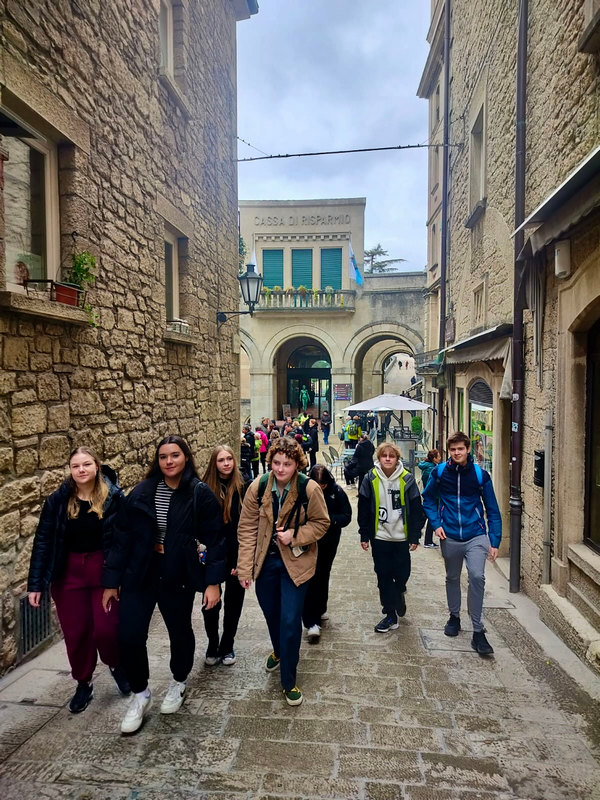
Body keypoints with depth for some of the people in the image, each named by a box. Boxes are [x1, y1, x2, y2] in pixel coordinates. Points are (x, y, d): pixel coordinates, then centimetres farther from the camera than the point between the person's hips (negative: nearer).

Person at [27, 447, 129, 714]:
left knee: (107, 629, -1)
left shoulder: (114, 497, -12)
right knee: (76, 633, 10)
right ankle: (83, 684, 34)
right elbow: (43, 542, -3)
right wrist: (36, 583, -4)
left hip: (105, 571, -2)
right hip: (68, 574, 2)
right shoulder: (58, 500, -7)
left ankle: (117, 666, 32)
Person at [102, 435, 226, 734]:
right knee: (130, 634, 0)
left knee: (180, 631, 15)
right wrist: (111, 581, 1)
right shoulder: (142, 492, -5)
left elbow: (214, 539, -8)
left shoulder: (200, 494, -11)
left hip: (178, 576, -1)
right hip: (139, 574, 2)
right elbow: (123, 536, -1)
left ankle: (178, 683, 45)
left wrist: (213, 581, -11)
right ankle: (140, 694, 27)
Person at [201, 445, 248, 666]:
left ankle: (227, 646, 35)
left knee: (233, 603, 14)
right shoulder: (205, 489, -5)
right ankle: (212, 646, 32)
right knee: (210, 604, 7)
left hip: (237, 557, -1)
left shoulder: (243, 488, -9)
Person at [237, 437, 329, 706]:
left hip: (295, 562, -3)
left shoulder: (309, 489, -20)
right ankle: (279, 651, 53)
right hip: (265, 561, 3)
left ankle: (289, 681, 20)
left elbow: (321, 522, -7)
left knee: (290, 621, -3)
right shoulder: (258, 487, -13)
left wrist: (295, 535, -22)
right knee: (271, 613, 21)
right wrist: (245, 567, -7)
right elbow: (247, 528, -7)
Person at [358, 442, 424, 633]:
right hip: (379, 538, 0)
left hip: (402, 538, 0)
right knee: (384, 577, 6)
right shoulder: (370, 479, -3)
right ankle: (391, 615, 20)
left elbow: (416, 509, 0)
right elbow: (363, 509, 1)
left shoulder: (407, 479, -4)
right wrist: (364, 535, 1)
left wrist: (415, 536, -2)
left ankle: (399, 593, 44)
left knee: (402, 574, 9)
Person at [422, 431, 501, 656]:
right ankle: (454, 616, 41)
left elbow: (492, 510, 0)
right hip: (450, 537, 2)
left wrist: (495, 541, -3)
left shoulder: (480, 475, -6)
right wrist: (436, 524, -5)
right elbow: (428, 499, 9)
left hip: (476, 536, -2)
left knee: (477, 576, -18)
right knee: (452, 578, 17)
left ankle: (478, 631, -4)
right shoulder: (439, 472, -4)